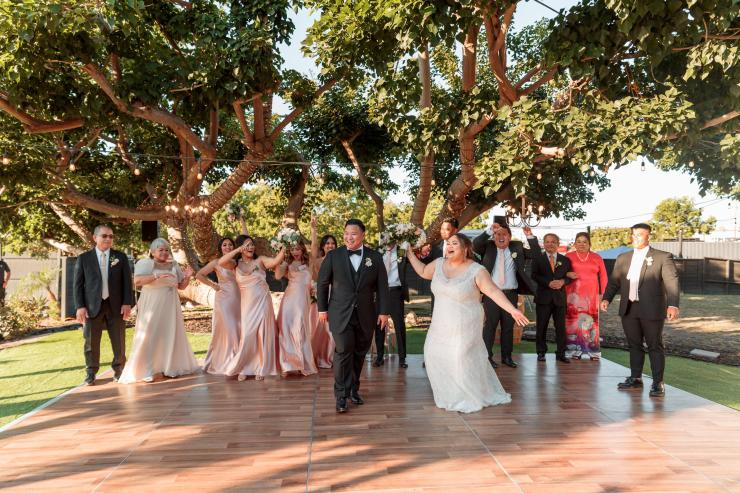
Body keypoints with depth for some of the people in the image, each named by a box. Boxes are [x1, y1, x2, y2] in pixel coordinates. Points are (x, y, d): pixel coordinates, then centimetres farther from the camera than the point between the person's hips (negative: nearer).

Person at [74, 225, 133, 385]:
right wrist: (80, 306, -6)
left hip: (115, 306, 1)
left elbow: (127, 281, 4)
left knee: (119, 341, 4)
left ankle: (118, 370, 20)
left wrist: (127, 303, -5)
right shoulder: (84, 258, 4)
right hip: (92, 306, -1)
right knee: (91, 342, 4)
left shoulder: (121, 257, 7)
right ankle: (91, 372, 20)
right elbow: (78, 284, 2)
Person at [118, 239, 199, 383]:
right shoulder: (145, 263, -6)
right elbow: (137, 280, -22)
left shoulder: (174, 265, 9)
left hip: (170, 306, 5)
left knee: (171, 335, 8)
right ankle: (145, 371, -1)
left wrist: (187, 277, -5)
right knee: (149, 336, -4)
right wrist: (157, 276, -30)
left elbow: (181, 286, 14)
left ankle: (170, 367, 18)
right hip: (152, 306, -5)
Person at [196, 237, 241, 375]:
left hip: (238, 300, 4)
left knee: (238, 331, 6)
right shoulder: (216, 262, -2)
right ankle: (223, 362, 10)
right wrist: (213, 285, -2)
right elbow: (199, 275, 0)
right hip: (224, 300, -4)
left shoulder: (237, 261, 7)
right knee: (226, 331, -2)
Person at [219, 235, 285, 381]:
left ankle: (261, 369, 17)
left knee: (263, 335, 4)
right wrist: (238, 250, -18)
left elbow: (275, 261, -16)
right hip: (247, 305, 1)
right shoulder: (236, 264, 4)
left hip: (263, 302, -1)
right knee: (247, 336, 1)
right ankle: (243, 368, 18)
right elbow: (220, 262, -14)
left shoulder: (260, 260, 0)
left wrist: (284, 249, -32)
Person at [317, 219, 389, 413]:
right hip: (340, 313, -2)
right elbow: (322, 284, 5)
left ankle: (353, 389, 26)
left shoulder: (375, 257, 2)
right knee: (343, 351, -8)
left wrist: (383, 311, 0)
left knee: (359, 353, 10)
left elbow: (382, 286, 3)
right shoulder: (333, 256, -1)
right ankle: (342, 395, 1)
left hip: (365, 315, 2)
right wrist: (322, 308, 5)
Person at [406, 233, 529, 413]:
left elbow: (494, 292, -18)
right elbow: (423, 272, 18)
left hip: (464, 327, -6)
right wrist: (410, 254, 13)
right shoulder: (439, 264, 1)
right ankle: (452, 395, 31)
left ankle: (471, 400, 22)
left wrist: (513, 310, -26)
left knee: (463, 361, -2)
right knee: (436, 356, 10)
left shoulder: (476, 270, -15)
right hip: (441, 326, 6)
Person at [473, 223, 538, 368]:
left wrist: (530, 236, -11)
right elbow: (475, 245, -16)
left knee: (508, 325, 10)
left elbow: (535, 253, 3)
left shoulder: (517, 247, 8)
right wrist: (489, 230, -25)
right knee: (490, 325, 1)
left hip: (511, 293, 3)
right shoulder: (487, 247, 2)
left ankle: (506, 356, 21)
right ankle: (487, 356, 8)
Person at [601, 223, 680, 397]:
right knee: (634, 345, 13)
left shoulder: (662, 257, -2)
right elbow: (614, 281, 12)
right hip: (629, 310, 5)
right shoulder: (623, 258, 13)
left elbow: (672, 281, -11)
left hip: (651, 310, -4)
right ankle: (635, 378, 24)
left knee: (655, 346, 2)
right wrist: (606, 298, -4)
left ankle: (658, 383, 10)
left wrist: (673, 305, -24)